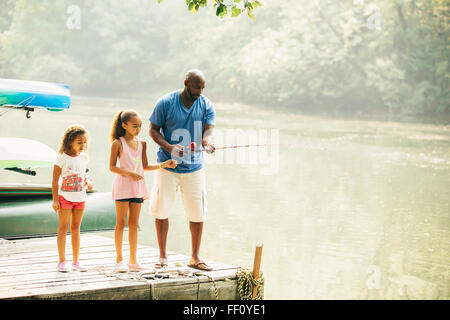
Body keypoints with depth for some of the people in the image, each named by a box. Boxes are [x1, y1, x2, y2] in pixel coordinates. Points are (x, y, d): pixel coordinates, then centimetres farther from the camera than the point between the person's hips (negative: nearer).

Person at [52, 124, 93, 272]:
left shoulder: (83, 158, 5)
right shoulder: (62, 158, -11)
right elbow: (55, 179, -10)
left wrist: (88, 181, -4)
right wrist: (55, 199, -13)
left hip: (80, 198, 5)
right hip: (65, 197, -5)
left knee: (76, 228, 11)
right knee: (63, 228, 0)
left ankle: (76, 261, 16)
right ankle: (62, 262, 5)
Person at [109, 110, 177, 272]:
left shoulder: (142, 143, 9)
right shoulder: (118, 143, -7)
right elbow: (112, 167, -7)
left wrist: (164, 164, 8)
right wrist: (129, 173, -20)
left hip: (137, 186, 5)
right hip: (123, 186, -5)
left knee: (134, 224, 8)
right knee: (121, 223, -1)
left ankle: (133, 261, 13)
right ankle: (119, 260, 5)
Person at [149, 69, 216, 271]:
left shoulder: (206, 106, 0)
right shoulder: (166, 103, -6)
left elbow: (208, 129, -9)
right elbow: (153, 130, -3)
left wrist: (207, 141, -34)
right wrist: (169, 147, -21)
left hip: (194, 168, 2)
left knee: (197, 213, 4)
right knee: (160, 210, -1)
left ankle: (195, 257, 18)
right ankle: (163, 256, 15)